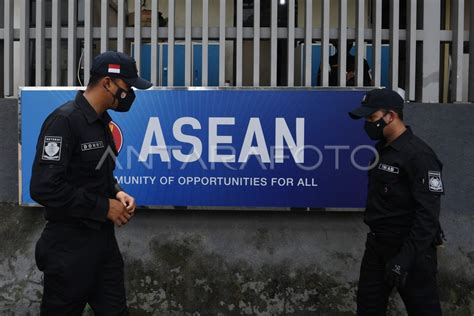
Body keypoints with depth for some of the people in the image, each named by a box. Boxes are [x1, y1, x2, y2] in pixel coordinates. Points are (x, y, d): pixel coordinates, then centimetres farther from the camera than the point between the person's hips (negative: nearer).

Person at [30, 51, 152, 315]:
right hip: (70, 244, -8)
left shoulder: (102, 121, 10)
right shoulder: (64, 120, -18)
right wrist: (104, 207, -18)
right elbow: (44, 187, -24)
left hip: (104, 237, 8)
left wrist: (117, 193, 1)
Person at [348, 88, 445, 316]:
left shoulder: (418, 155, -18)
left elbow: (428, 214, -22)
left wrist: (405, 258, -25)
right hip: (377, 245, 8)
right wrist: (375, 240, 15)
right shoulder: (382, 148, 9)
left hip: (410, 249, -8)